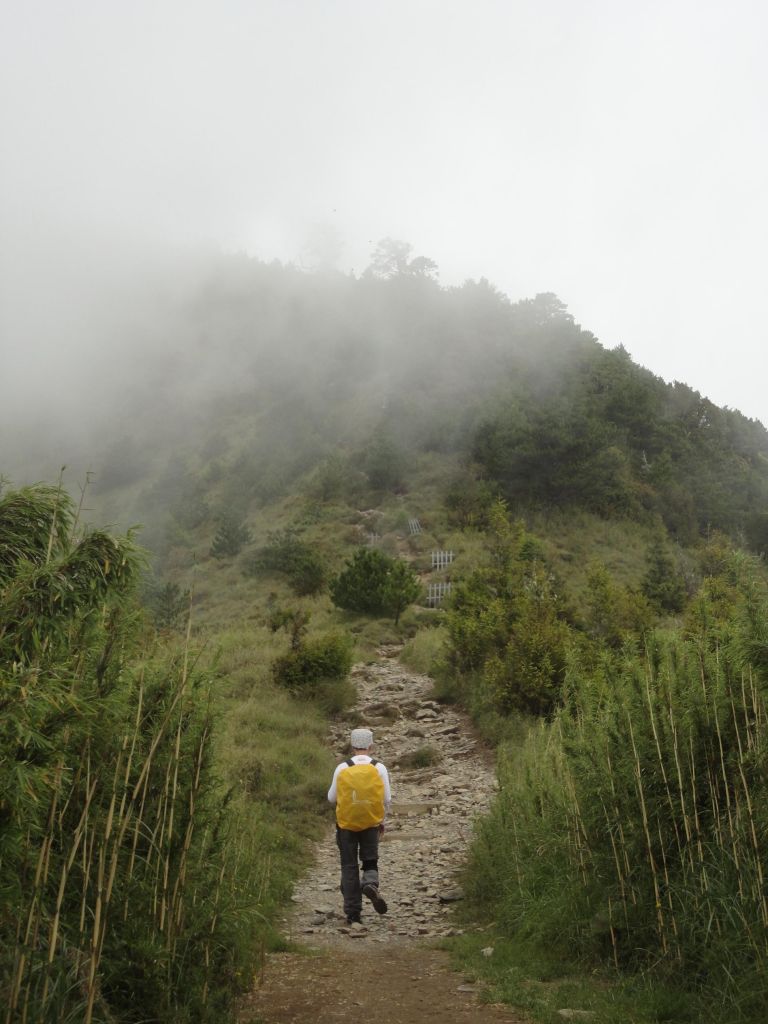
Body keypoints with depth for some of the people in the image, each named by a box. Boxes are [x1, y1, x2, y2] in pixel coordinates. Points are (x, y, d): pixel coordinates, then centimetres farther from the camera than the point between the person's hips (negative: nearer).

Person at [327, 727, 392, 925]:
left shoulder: (342, 768, -7)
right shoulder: (379, 768, -5)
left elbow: (332, 798, 0)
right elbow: (387, 799, -2)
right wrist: (382, 820, 14)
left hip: (346, 824, 0)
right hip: (371, 824, 0)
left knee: (349, 867, 10)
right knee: (370, 862, 14)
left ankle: (353, 912, 11)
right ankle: (370, 884, -18)